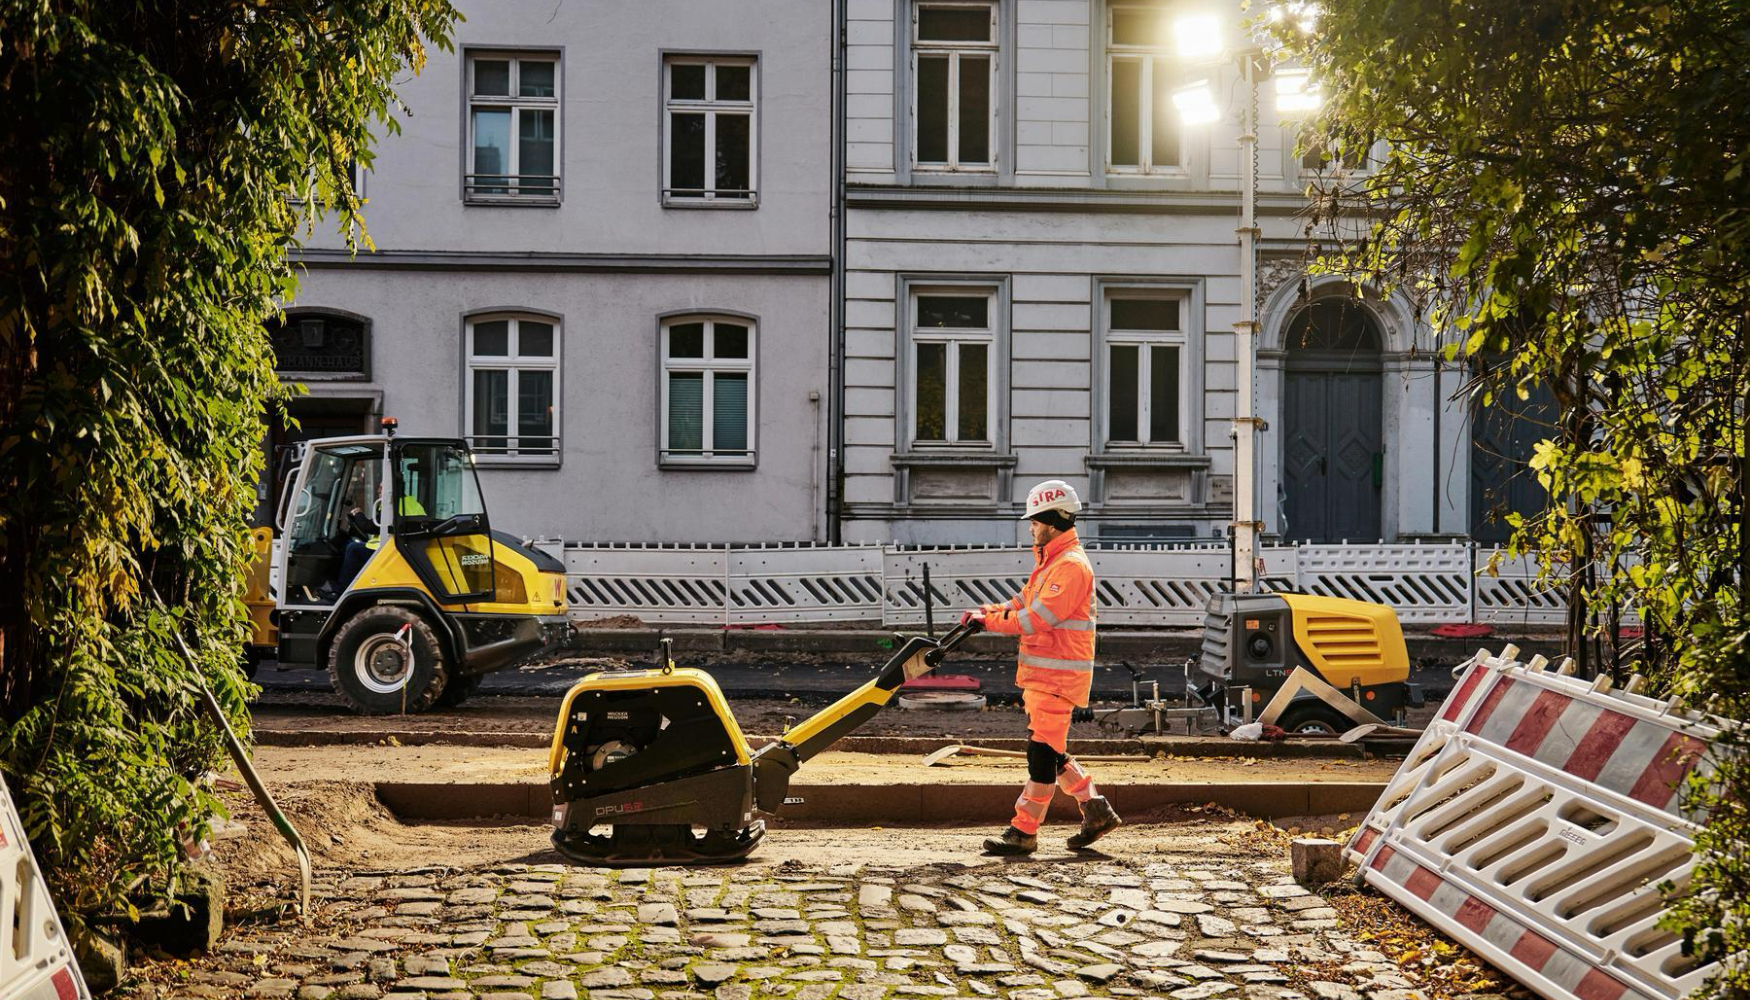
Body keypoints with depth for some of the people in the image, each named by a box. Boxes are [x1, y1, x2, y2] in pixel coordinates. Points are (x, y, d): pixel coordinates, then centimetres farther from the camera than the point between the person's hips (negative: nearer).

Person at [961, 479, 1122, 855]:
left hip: (1059, 674, -11)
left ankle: (1024, 831, -4)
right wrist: (986, 612, 2)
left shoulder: (1071, 565, -17)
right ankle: (1096, 811, 21)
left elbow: (1037, 618, -23)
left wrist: (990, 621, -16)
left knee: (1043, 750, -7)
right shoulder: (1050, 561, 18)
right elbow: (1025, 602, 18)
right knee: (1049, 749, 14)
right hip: (1042, 672, 11)